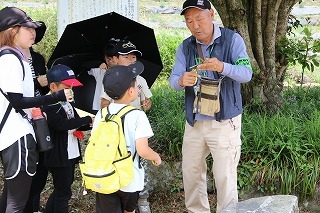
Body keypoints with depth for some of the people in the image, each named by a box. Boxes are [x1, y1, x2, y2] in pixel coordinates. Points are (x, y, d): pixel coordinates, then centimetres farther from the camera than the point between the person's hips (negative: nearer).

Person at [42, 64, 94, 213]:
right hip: (58, 156, -9)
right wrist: (88, 119, -26)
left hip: (71, 155, 9)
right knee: (63, 192, -1)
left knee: (62, 189, 21)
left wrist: (90, 125, -6)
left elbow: (76, 125, 15)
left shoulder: (67, 104, 11)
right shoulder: (48, 106, -18)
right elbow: (62, 124, -31)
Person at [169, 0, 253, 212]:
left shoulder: (232, 40, -7)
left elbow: (247, 73, -17)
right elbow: (173, 79, -4)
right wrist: (181, 81, -30)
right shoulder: (185, 47, 4)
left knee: (225, 177, -4)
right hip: (194, 121, 5)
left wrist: (222, 67, -37)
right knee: (191, 172, 13)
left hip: (225, 121, -4)